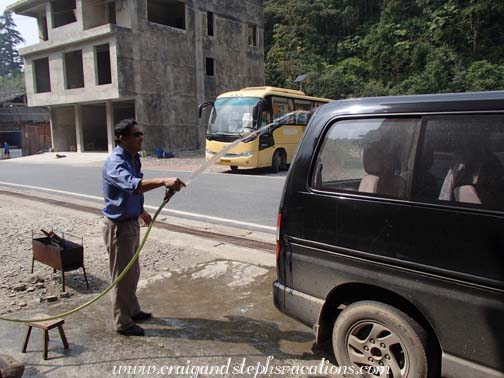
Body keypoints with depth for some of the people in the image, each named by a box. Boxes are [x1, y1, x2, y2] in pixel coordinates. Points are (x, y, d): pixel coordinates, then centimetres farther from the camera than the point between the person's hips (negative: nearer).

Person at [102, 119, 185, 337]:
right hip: (118, 226, -9)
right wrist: (164, 181, -55)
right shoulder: (115, 163, -24)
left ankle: (132, 311, 37)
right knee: (122, 275, 3)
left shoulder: (133, 159, 7)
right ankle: (123, 323, 17)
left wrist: (140, 211, 29)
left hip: (131, 222, 9)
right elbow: (132, 185, -44)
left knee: (133, 271, 20)